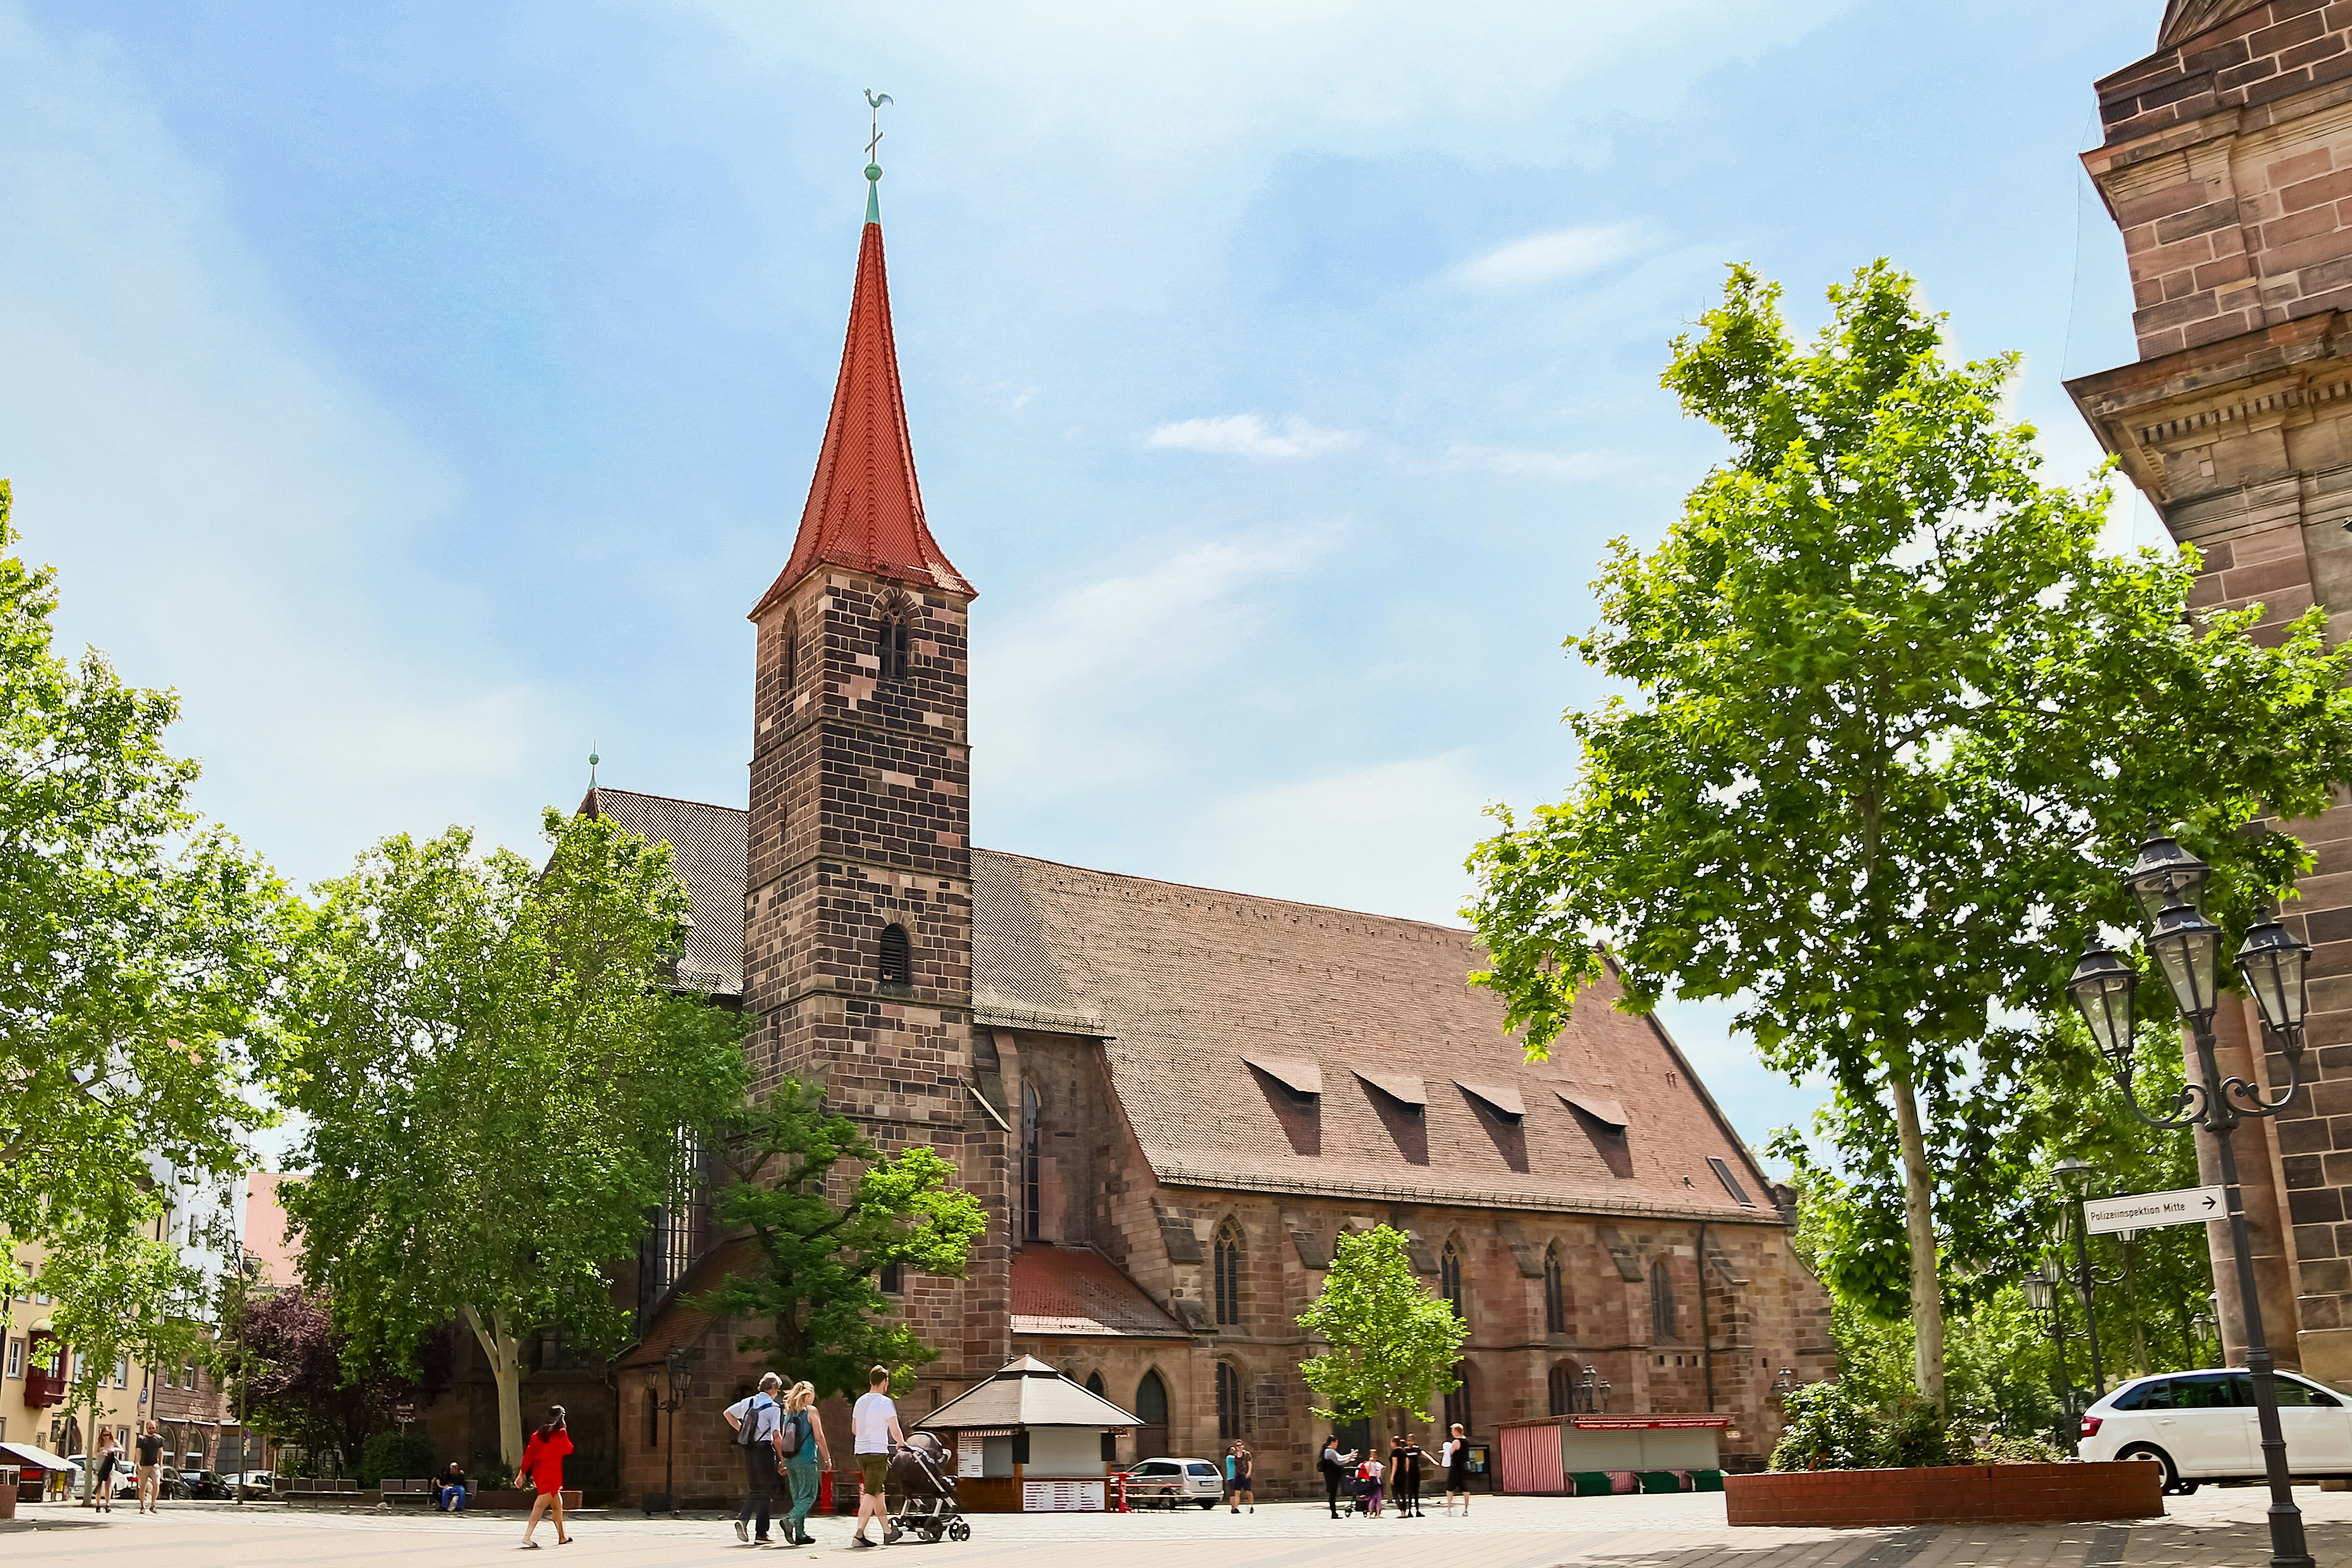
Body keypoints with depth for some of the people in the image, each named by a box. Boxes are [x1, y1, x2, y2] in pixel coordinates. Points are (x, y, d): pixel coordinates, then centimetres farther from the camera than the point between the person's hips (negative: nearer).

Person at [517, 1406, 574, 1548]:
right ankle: (527, 1537, -27)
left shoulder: (539, 1434, 11)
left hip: (538, 1472, 7)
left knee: (558, 1504, 19)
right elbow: (569, 1449, 6)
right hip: (553, 1473, -7)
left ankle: (562, 1537, 28)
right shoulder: (561, 1433, -5)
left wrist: (523, 1473, 10)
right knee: (541, 1505, -13)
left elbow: (529, 1454, 8)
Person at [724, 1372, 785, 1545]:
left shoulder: (748, 1402, 8)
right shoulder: (774, 1408, -9)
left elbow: (727, 1413, 19)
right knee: (766, 1492, 4)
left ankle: (743, 1518, -7)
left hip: (749, 1450, 6)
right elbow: (776, 1435, -14)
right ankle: (762, 1533, 3)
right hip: (764, 1449, -6)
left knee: (753, 1489, 17)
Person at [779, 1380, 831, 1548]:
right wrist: (828, 1458, 0)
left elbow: (781, 1438, 14)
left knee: (798, 1496, 12)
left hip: (790, 1459, 7)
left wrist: (784, 1461, 20)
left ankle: (800, 1534, 10)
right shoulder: (811, 1410, -4)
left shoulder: (789, 1412, 13)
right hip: (806, 1459, -7)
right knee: (809, 1496, -3)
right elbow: (819, 1438, -7)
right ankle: (791, 1519, -24)